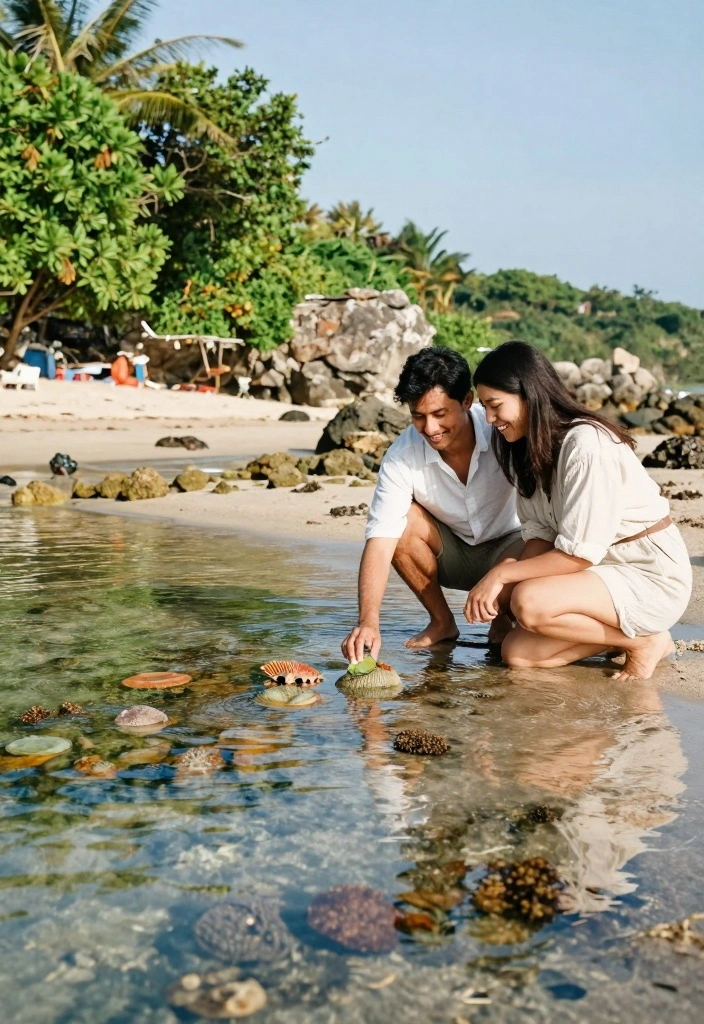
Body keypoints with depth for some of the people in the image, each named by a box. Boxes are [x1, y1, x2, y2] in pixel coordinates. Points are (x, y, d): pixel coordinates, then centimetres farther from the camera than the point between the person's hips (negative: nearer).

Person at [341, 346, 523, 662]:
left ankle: (502, 624, 2)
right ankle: (442, 623, -2)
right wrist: (368, 622, -41)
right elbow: (380, 540, -27)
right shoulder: (401, 457, -21)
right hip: (452, 554, 3)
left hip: (510, 543, -2)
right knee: (402, 520, -25)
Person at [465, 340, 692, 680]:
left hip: (652, 579, -8)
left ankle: (645, 641, -7)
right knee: (517, 653, -4)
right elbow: (539, 534, 0)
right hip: (602, 572, 9)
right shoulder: (530, 447, 3)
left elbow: (580, 553, -24)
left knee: (529, 603, -30)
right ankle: (626, 629, 11)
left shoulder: (587, 445, -24)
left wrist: (501, 574, -20)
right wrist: (503, 588, -17)